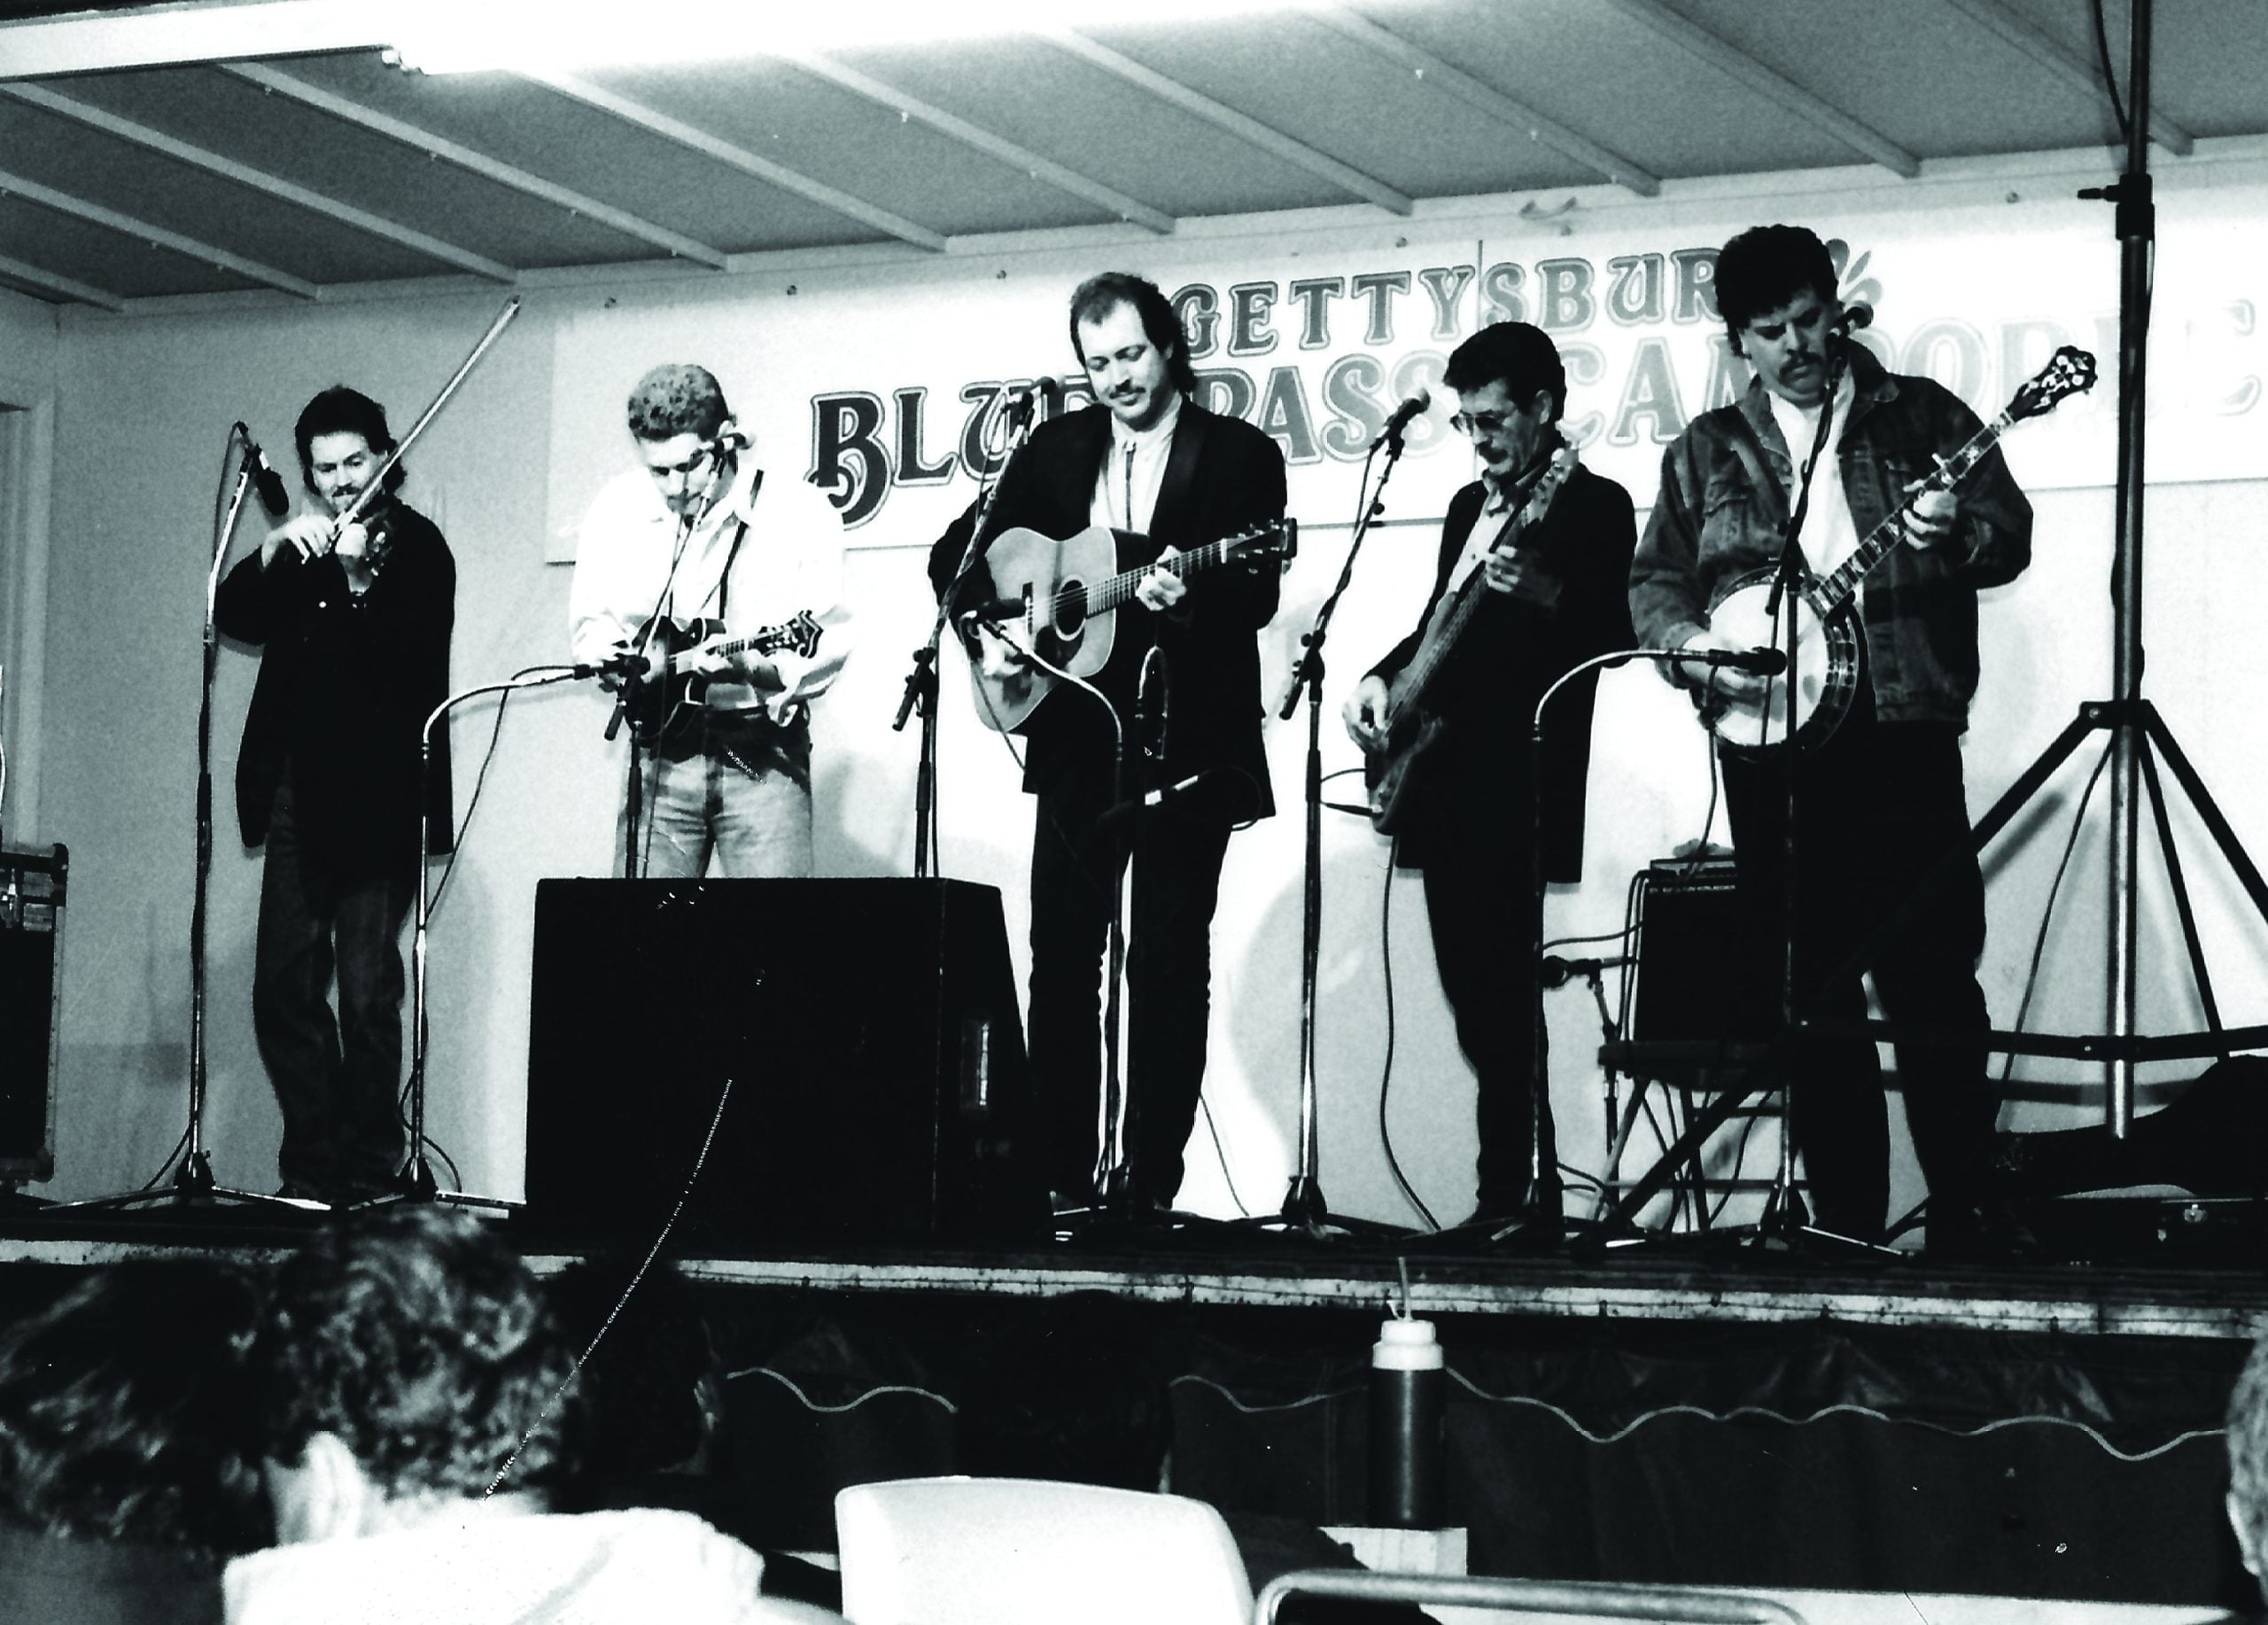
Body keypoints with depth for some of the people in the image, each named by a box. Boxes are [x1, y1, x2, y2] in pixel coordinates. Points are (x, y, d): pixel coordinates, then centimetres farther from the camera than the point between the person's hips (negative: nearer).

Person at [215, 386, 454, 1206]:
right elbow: (232, 616, 5)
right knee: (283, 987, 3)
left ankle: (367, 1171, -1)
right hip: (298, 794, 6)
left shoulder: (414, 544, -1)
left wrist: (360, 578, -30)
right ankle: (312, 1165, 11)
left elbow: (413, 652, -15)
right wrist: (275, 552, -11)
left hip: (376, 799, -6)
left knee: (368, 992, -8)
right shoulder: (299, 547, 17)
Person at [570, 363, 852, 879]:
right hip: (662, 752, 3)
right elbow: (589, 619, 18)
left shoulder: (802, 514, -6)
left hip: (765, 756, -3)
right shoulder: (617, 511, 5)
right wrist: (607, 651, -4)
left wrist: (747, 665, -24)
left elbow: (825, 655, -8)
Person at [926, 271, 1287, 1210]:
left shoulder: (1240, 456, 0)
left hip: (1187, 741, -4)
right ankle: (1064, 1178, 6)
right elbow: (958, 553, 15)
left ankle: (1150, 1185, 1)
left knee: (1170, 966, -2)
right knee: (1061, 957, 2)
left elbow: (1256, 596, -9)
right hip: (1076, 737, 4)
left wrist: (1185, 596, -28)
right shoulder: (1057, 449, 11)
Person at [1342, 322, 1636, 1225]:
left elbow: (1613, 641, -12)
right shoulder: (1471, 506, 21)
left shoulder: (1592, 507, -3)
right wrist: (1382, 679, 12)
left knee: (1492, 996, -13)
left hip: (1512, 786, -8)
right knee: (1475, 992, 8)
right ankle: (1524, 1195, 13)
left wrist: (1546, 598, -29)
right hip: (1443, 782, 8)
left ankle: (1513, 1200, -11)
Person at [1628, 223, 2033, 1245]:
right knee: (1809, 987, 2)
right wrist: (1691, 638, -5)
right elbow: (1652, 582, 16)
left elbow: (2011, 532, 3)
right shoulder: (1707, 451, 16)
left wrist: (1958, 534, -18)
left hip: (1900, 727, -3)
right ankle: (1846, 1218, 7)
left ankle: (1963, 1217, -5)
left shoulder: (1921, 416, 9)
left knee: (1931, 977, -9)